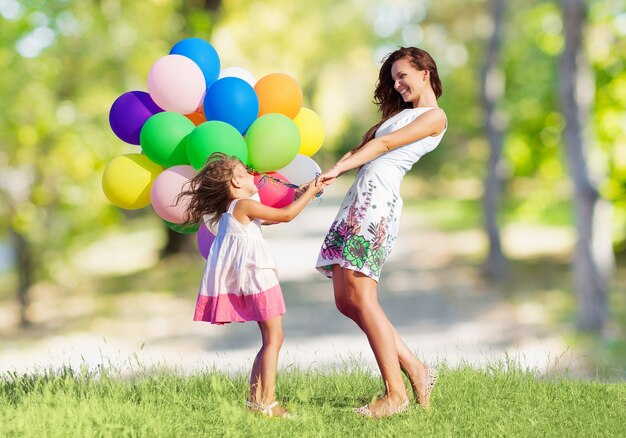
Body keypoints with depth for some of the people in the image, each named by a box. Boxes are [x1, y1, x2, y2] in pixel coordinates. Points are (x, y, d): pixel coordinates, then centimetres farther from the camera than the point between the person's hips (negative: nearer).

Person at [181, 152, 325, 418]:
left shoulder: (231, 211, 19)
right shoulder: (244, 205, -9)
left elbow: (271, 218, 29)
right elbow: (286, 215, -8)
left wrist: (301, 196, 29)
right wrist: (309, 193, 3)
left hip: (248, 277, 10)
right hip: (257, 275, -10)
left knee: (271, 339, 14)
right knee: (274, 337, -9)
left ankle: (255, 396, 12)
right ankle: (267, 401, -14)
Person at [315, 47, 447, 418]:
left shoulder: (434, 116, 2)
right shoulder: (400, 113, 29)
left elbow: (384, 145, -6)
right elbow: (362, 149, 22)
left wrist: (337, 171, -12)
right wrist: (328, 176, 10)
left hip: (379, 198, -9)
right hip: (361, 197, 9)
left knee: (360, 297, -16)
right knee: (345, 301, 3)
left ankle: (396, 393, -15)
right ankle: (416, 371, 7)